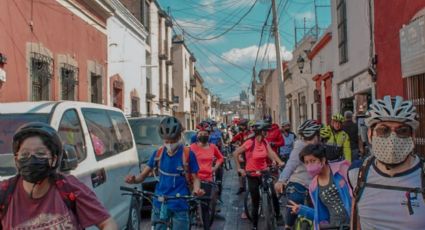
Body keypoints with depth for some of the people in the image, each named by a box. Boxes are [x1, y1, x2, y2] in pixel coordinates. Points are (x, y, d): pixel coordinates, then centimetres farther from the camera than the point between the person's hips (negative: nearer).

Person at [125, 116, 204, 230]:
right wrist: (134, 179, -18)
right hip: (159, 203, 3)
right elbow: (143, 175, 4)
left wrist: (197, 189, -25)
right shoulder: (158, 153, -1)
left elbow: (195, 177, -3)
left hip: (180, 205, -3)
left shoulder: (188, 154, -10)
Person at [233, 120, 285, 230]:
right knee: (255, 202, 4)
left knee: (273, 194, -10)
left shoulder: (265, 142, -1)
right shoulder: (250, 142, -17)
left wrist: (280, 162, -32)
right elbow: (235, 153, -14)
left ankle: (278, 216, 15)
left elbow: (271, 153, -16)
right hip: (252, 175, -4)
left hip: (264, 173, 4)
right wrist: (239, 168, -16)